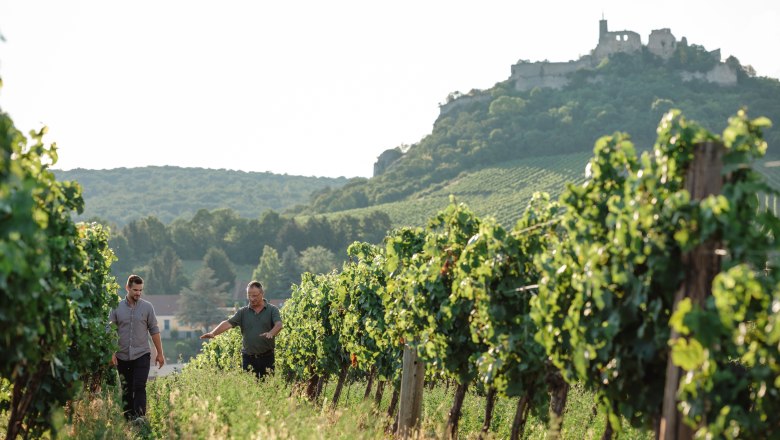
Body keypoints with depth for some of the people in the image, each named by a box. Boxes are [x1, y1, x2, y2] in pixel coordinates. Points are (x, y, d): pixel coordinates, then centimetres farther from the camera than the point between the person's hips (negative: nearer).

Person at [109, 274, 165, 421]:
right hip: (122, 356, 2)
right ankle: (128, 419, 14)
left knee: (139, 387, -14)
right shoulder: (117, 307, 3)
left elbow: (154, 331, 5)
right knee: (126, 390, 7)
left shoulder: (147, 307, 2)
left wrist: (160, 353, 4)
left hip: (142, 355, -2)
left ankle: (140, 416, -20)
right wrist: (111, 353, -5)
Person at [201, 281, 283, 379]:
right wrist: (213, 333, -21)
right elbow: (228, 323, -4)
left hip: (267, 357, -2)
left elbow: (278, 324, -14)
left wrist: (271, 333, -37)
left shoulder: (272, 310, 1)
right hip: (248, 357, 2)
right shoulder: (243, 312, 7)